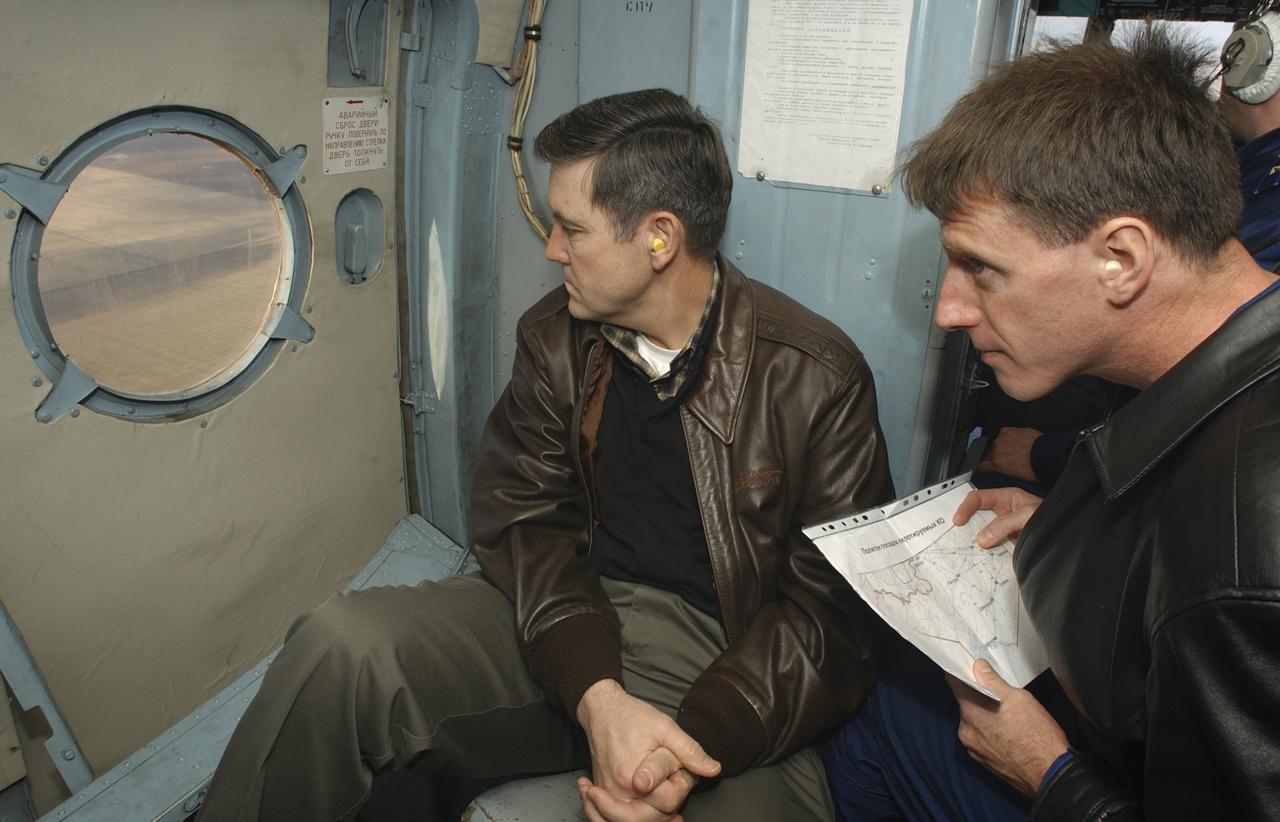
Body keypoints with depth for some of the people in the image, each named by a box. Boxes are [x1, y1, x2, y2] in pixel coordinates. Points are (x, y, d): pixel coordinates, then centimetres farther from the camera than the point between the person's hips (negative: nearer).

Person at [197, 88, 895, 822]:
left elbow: (833, 604, -8)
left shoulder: (818, 377, -8)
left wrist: (696, 738, -23)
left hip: (733, 668, -3)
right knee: (342, 645, -19)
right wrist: (597, 694, -18)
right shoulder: (554, 337, 5)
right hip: (576, 627, 4)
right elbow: (526, 520, 0)